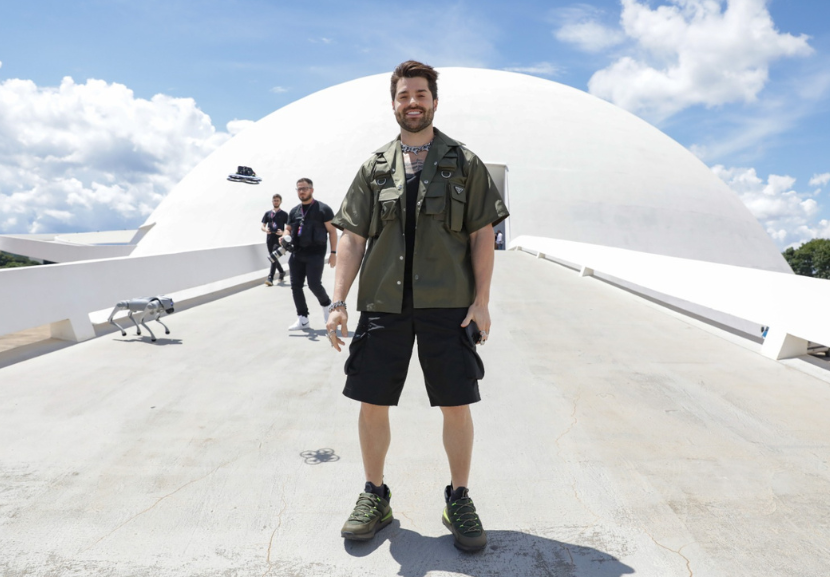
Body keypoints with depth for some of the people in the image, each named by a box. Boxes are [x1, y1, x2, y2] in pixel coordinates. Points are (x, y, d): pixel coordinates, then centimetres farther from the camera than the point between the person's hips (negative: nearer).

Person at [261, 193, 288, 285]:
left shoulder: (284, 214, 2)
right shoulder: (267, 213, 13)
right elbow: (263, 226, 14)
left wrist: (283, 232, -19)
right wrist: (265, 230, -10)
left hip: (279, 239, -5)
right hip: (269, 239, 5)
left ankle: (270, 278, -19)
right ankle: (282, 272, 38)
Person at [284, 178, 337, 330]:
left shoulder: (323, 209, -1)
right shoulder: (294, 211, 15)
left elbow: (332, 231, -2)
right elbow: (288, 229, 24)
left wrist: (333, 253, -8)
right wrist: (286, 236, -1)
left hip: (315, 254, -6)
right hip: (296, 254, 6)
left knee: (314, 284, -10)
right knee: (295, 286, 1)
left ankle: (326, 304, 22)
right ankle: (303, 319, 8)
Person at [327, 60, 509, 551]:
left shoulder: (465, 164, 8)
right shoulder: (375, 167, 12)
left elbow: (482, 235, 3)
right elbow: (353, 238, 7)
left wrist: (481, 300, -6)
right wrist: (339, 302, -1)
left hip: (448, 306, -1)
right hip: (383, 304, 2)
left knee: (457, 405, 4)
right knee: (372, 402, 5)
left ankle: (459, 499, 26)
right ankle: (375, 496, 27)